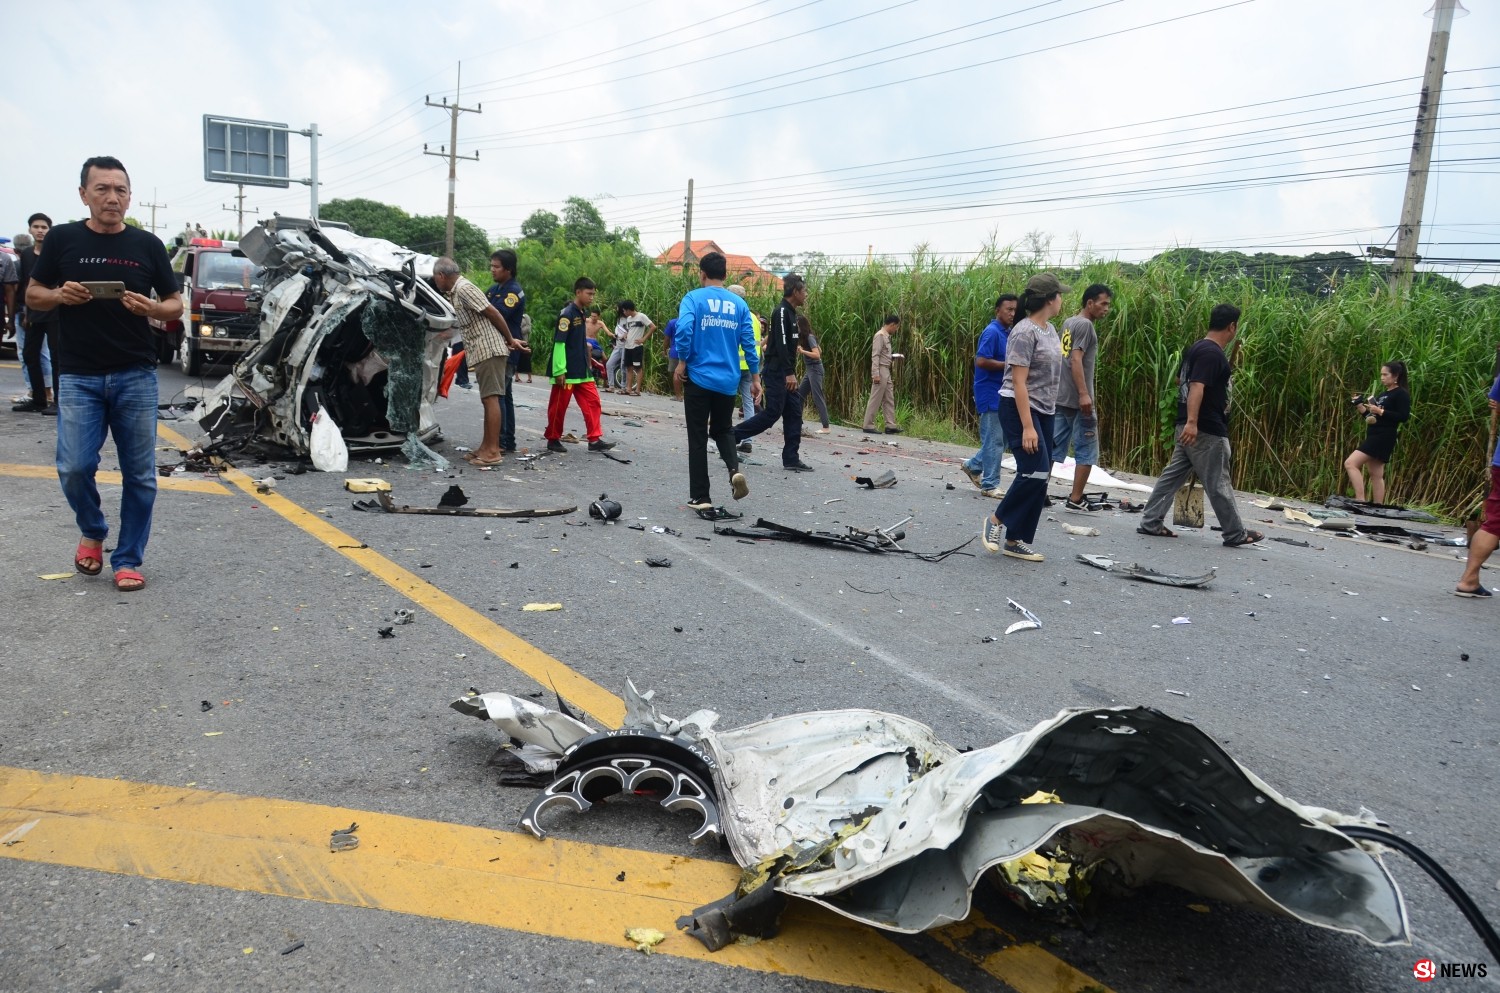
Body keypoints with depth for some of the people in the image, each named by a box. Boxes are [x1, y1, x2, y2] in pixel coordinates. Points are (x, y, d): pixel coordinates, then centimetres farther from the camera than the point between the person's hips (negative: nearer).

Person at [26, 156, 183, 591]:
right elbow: (33, 295, 10)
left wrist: (151, 308, -14)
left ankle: (128, 560, 14)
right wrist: (60, 296, -11)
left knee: (139, 474, 2)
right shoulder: (62, 239, 4)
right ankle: (92, 533, 23)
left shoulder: (148, 245, 4)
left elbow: (176, 305, 8)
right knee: (74, 468, -6)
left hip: (136, 376, 1)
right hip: (78, 377, 0)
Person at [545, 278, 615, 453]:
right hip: (567, 372, -8)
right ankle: (553, 440, 15)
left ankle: (594, 439, 4)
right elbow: (559, 342, -18)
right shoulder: (567, 314, -14)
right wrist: (560, 370, -21)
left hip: (582, 371, 8)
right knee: (559, 406, 3)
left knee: (592, 401, 3)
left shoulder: (583, 313, 11)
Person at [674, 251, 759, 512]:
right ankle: (735, 469, -7)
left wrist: (682, 363, -7)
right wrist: (755, 376, 10)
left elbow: (684, 329, -19)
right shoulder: (739, 304, 7)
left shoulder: (694, 298, -4)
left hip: (699, 378, -3)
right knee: (723, 429, 20)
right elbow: (749, 341, 3)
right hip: (728, 381, 3)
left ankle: (701, 497, 8)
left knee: (698, 438, 6)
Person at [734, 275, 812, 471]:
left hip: (785, 372, 10)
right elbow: (781, 345, -21)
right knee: (772, 413, -10)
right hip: (777, 372, -10)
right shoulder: (781, 312, -13)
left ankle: (791, 459, 6)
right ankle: (730, 436, 0)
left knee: (794, 414, 5)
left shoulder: (791, 313, 17)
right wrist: (789, 373, -26)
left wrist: (791, 373, 18)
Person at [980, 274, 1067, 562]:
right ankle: (997, 520, 3)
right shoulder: (1025, 333, -16)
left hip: (1044, 411, 9)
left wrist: (1041, 421, 17)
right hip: (1019, 409, -9)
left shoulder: (1050, 330, 11)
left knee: (1040, 477, 7)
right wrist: (1027, 427, -24)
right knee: (1035, 472, -17)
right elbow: (1019, 382, -20)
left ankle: (1016, 541, 13)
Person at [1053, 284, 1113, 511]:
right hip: (1077, 399, -8)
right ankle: (1076, 499, 3)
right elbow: (1076, 360, -19)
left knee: (1054, 447, 9)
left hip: (1062, 397, 8)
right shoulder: (1084, 325, -10)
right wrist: (1084, 394, -24)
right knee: (1086, 450, 0)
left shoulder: (1068, 323, 16)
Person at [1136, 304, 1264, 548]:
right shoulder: (1212, 353, -17)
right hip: (1207, 429, -9)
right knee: (1218, 483, 0)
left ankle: (1150, 522, 9)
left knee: (1173, 474, 10)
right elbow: (1196, 386, -28)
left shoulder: (1197, 347, 13)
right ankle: (1235, 534, 10)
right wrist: (1192, 421, -37)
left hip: (1189, 426, 10)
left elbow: (1180, 380, 26)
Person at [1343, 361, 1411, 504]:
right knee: (1376, 475, 9)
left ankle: (1360, 501, -20)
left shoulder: (1401, 394, -6)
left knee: (1350, 464, -19)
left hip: (1383, 438, -10)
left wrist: (1379, 411, -20)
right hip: (1374, 437, 10)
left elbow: (1403, 417, -17)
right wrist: (1361, 407, 7)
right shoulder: (1383, 394, 20)